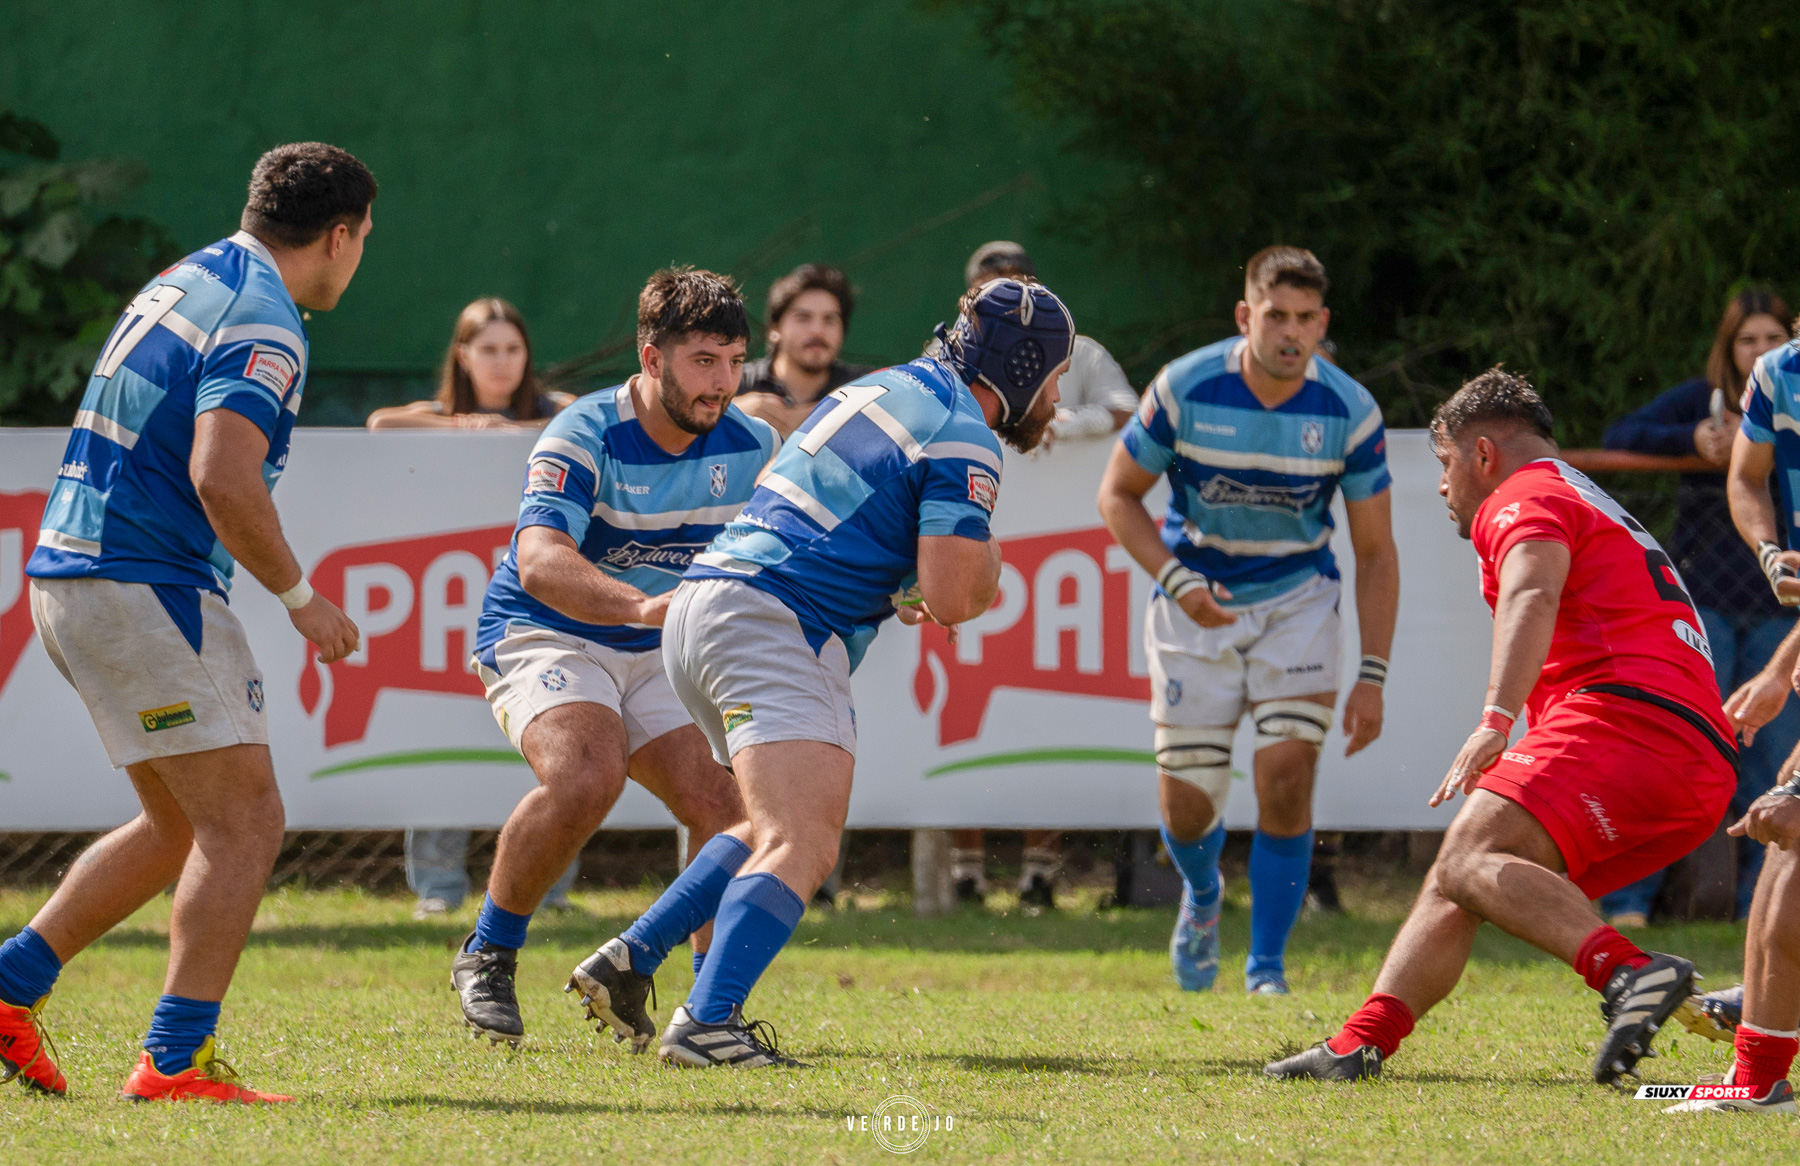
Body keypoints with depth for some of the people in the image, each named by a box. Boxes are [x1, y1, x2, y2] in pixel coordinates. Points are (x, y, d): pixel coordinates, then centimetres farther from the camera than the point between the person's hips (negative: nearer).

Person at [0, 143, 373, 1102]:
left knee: (182, 826, 17)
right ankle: (175, 1061, -14)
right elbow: (223, 479, -25)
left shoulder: (185, 282, 16)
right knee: (245, 821, -8)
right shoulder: (263, 325, -14)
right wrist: (300, 596, -14)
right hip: (144, 590, -10)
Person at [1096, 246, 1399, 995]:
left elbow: (1375, 552, -5)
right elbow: (1118, 494, -3)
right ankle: (1202, 895, 37)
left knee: (1287, 775, -18)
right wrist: (1177, 580, -19)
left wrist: (1372, 675, -11)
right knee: (1188, 805, 0)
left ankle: (1267, 966, -2)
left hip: (1298, 597, 0)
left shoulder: (1349, 412, -14)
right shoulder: (1184, 390, -17)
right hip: (1196, 603, 0)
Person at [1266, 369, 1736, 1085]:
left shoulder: (1526, 497, 4)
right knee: (1454, 879, 13)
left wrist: (1497, 720, -31)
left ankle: (1629, 973, -44)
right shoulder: (1597, 510, 36)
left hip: (1629, 717, -10)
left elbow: (1532, 596, -18)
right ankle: (1358, 1047, 4)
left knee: (1471, 857, -26)